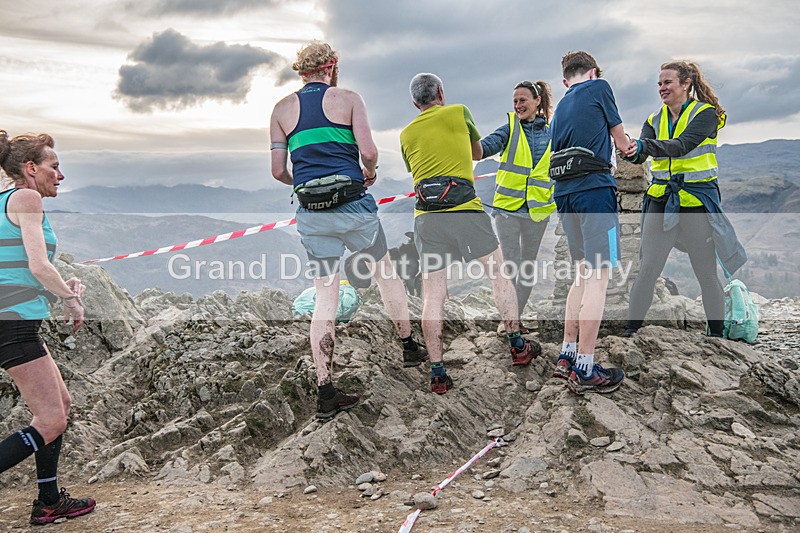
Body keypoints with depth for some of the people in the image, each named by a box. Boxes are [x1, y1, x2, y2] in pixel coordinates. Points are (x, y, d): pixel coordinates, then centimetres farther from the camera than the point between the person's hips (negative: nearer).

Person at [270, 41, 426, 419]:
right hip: (352, 203, -2)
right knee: (385, 271, 20)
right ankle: (409, 347, 33)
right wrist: (370, 172, 13)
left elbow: (278, 171, 6)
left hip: (311, 213, 2)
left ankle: (325, 391, 2)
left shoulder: (282, 109, 10)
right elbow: (368, 151, -8)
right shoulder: (348, 99, 3)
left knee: (325, 298, 4)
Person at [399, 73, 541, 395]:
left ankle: (437, 373, 0)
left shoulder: (406, 134, 15)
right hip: (464, 209, -2)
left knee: (432, 296, 2)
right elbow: (478, 152, 24)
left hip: (426, 217, 2)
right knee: (498, 273, 14)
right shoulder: (459, 112, 9)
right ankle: (517, 347, 20)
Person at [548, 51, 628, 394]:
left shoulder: (561, 107, 23)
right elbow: (620, 139, 13)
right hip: (594, 188, -7)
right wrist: (630, 148, 35)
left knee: (584, 272, 17)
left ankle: (566, 356, 18)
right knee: (599, 276, -6)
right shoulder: (599, 87, 6)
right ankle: (584, 370, -7)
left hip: (564, 192, 8)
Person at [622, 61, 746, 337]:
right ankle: (630, 331, 1)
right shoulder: (654, 120, 11)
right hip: (661, 200, 4)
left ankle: (716, 335, 17)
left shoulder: (705, 113, -4)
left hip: (697, 200, -3)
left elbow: (682, 145, -22)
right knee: (647, 269, -4)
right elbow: (641, 154, -5)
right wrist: (629, 150, -28)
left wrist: (644, 146, -37)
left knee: (706, 273, 4)